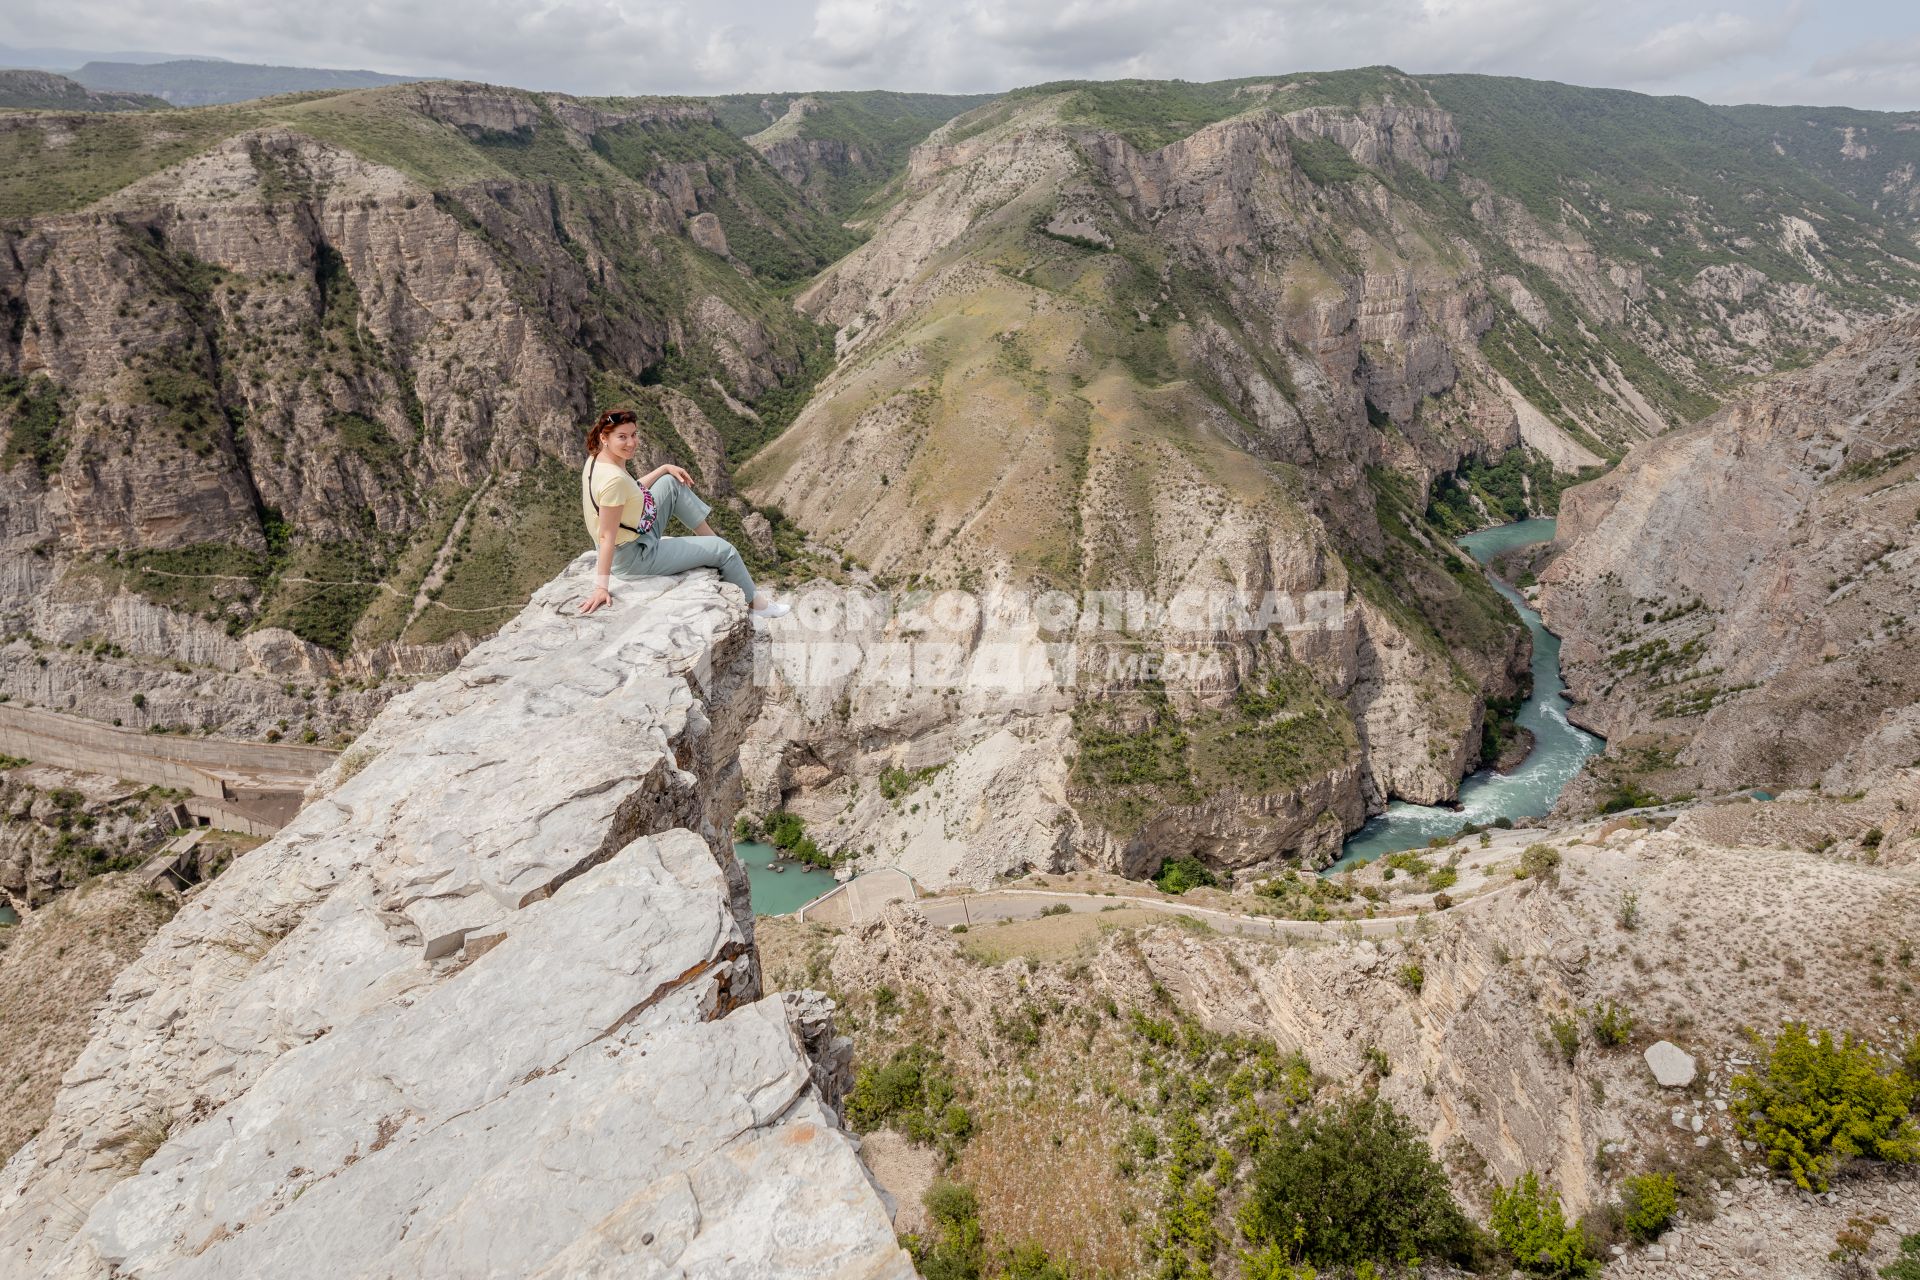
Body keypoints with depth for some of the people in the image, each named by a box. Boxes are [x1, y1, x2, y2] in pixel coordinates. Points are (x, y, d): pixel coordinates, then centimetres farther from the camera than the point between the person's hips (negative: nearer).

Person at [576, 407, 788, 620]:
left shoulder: (596, 459, -4)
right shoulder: (614, 479, -32)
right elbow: (607, 536, -30)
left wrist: (665, 468, 10)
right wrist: (601, 588, -29)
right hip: (634, 557, -9)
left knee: (672, 483, 16)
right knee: (724, 550, 4)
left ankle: (710, 536, 27)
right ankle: (755, 602, 26)